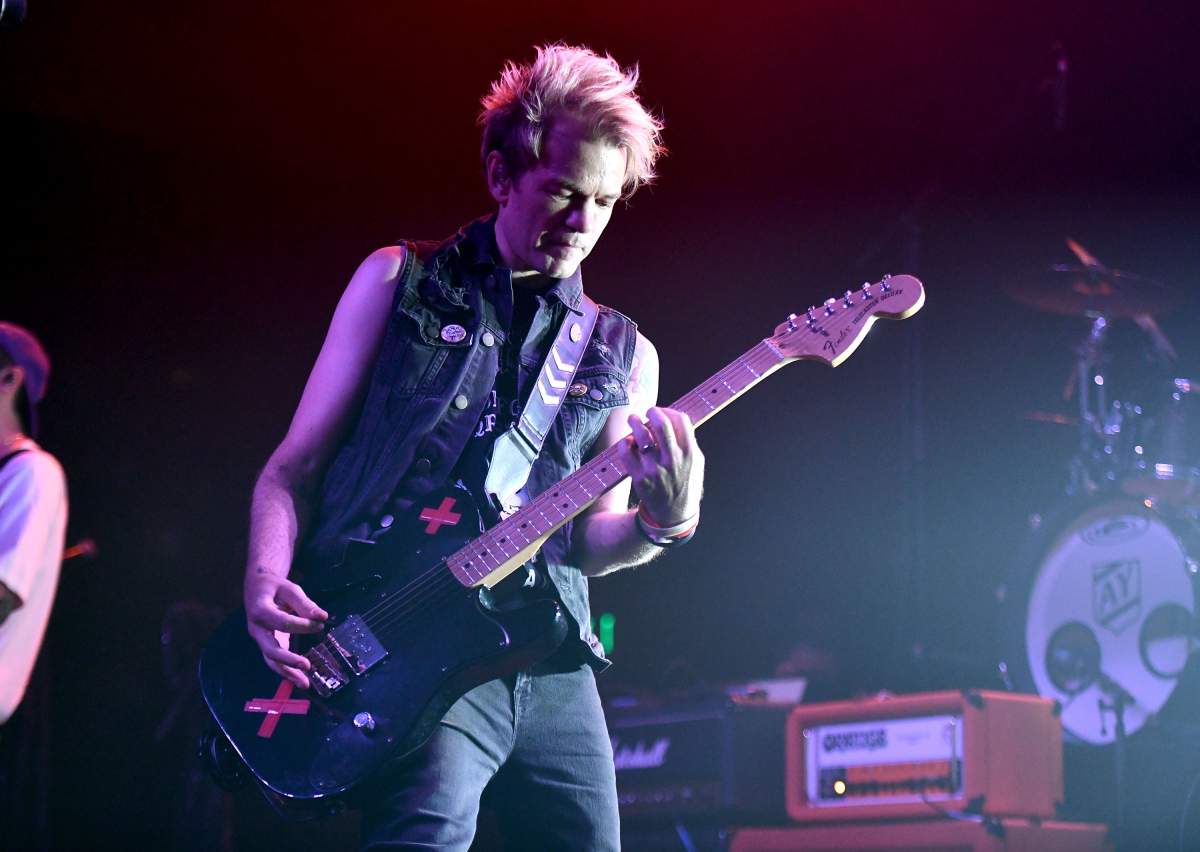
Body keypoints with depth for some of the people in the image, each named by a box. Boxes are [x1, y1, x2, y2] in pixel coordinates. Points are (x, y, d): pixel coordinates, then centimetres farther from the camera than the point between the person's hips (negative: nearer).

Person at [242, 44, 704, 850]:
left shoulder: (623, 356, 16)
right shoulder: (399, 283, 9)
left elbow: (590, 538, 11)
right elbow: (295, 465, 8)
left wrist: (663, 523, -12)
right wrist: (266, 582, -11)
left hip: (550, 668, 5)